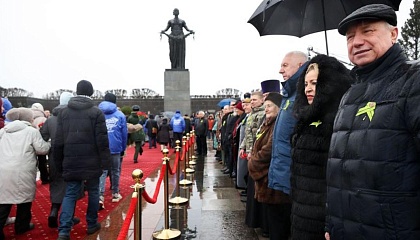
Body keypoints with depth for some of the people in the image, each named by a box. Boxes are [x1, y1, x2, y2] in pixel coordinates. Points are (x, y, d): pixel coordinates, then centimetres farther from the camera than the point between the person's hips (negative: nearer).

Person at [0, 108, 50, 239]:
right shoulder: (31, 131, 0)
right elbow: (42, 149, -3)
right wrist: (49, 144, 15)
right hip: (22, 171, -4)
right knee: (24, 197, 12)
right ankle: (22, 226, 25)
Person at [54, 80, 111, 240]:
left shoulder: (63, 112, 4)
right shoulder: (96, 112, -8)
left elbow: (58, 141, 5)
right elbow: (102, 141, -12)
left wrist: (59, 164, 13)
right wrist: (105, 162, -5)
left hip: (71, 162, 3)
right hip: (91, 162, -3)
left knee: (70, 193, 10)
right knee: (93, 192, 13)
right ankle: (92, 224, 25)